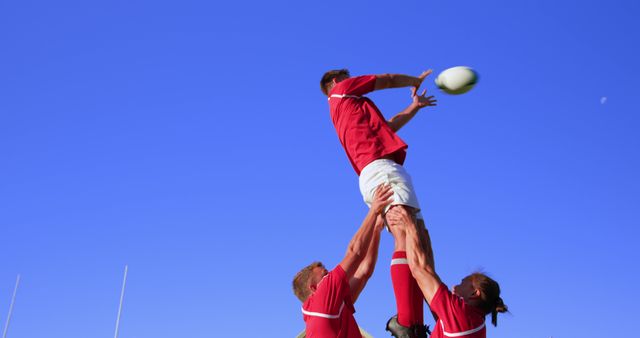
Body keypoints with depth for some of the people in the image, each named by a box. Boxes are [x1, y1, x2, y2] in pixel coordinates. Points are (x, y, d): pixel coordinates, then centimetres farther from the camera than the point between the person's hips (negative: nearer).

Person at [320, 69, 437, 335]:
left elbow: (389, 125, 44)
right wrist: (417, 80, 36)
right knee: (407, 239, -24)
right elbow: (389, 79, 18)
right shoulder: (342, 90, 15)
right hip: (382, 167, -9)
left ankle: (416, 323, -7)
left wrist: (416, 104, 51)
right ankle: (407, 323, -36)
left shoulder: (345, 109, 35)